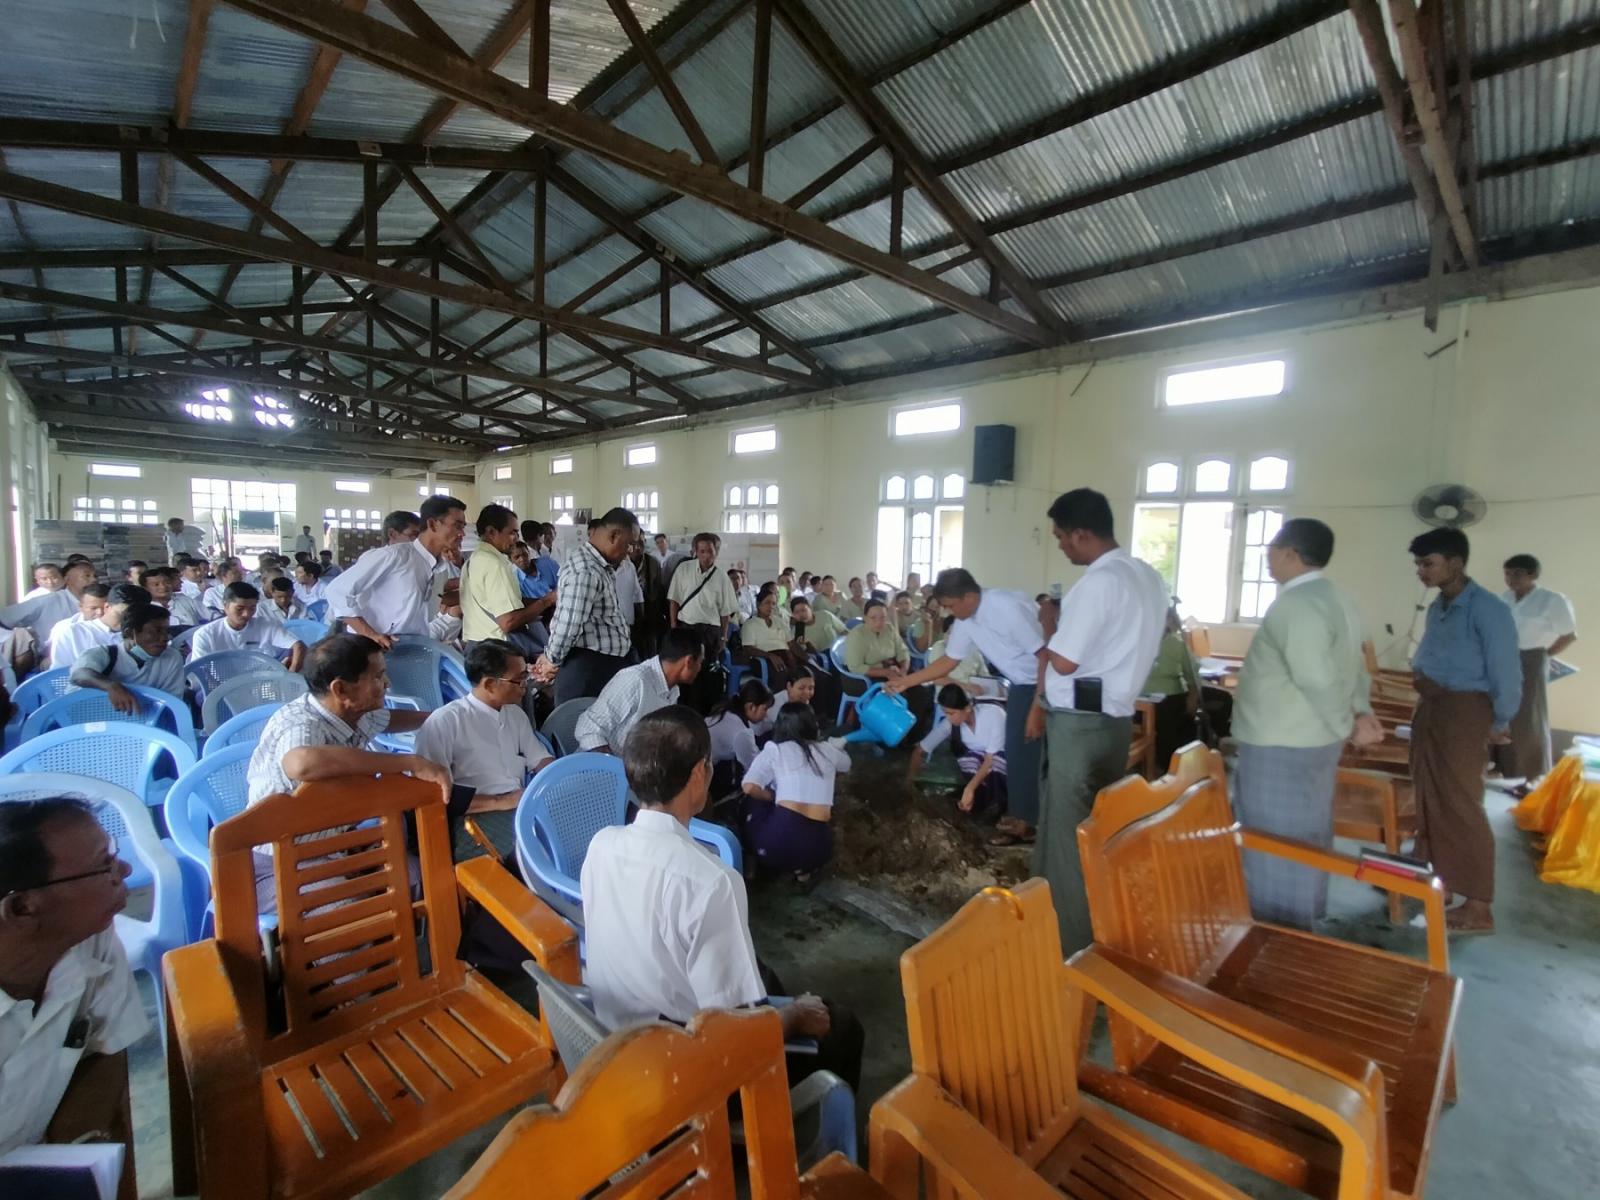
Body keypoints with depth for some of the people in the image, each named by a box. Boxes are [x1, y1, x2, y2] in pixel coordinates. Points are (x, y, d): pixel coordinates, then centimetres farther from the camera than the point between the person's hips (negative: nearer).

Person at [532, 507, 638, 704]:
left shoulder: (597, 562, 11)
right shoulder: (586, 572, -24)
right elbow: (568, 625, -26)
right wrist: (552, 661, -10)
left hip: (604, 662, 10)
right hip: (588, 666, -10)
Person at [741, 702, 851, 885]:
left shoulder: (774, 749, 6)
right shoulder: (827, 750, 16)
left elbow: (750, 787, -6)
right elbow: (845, 766, 39)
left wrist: (774, 797, 14)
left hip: (779, 843, -2)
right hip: (818, 849, 3)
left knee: (755, 800, 25)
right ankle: (804, 870, 18)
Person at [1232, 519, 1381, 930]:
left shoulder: (1296, 605, -22)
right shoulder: (1334, 600, 12)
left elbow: (1318, 680, -26)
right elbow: (1354, 668, 16)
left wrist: (1346, 726, -12)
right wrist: (1362, 713, 6)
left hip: (1280, 749, -10)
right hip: (1312, 742, 10)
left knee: (1276, 849, 2)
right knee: (1304, 840, 20)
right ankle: (1300, 926, 35)